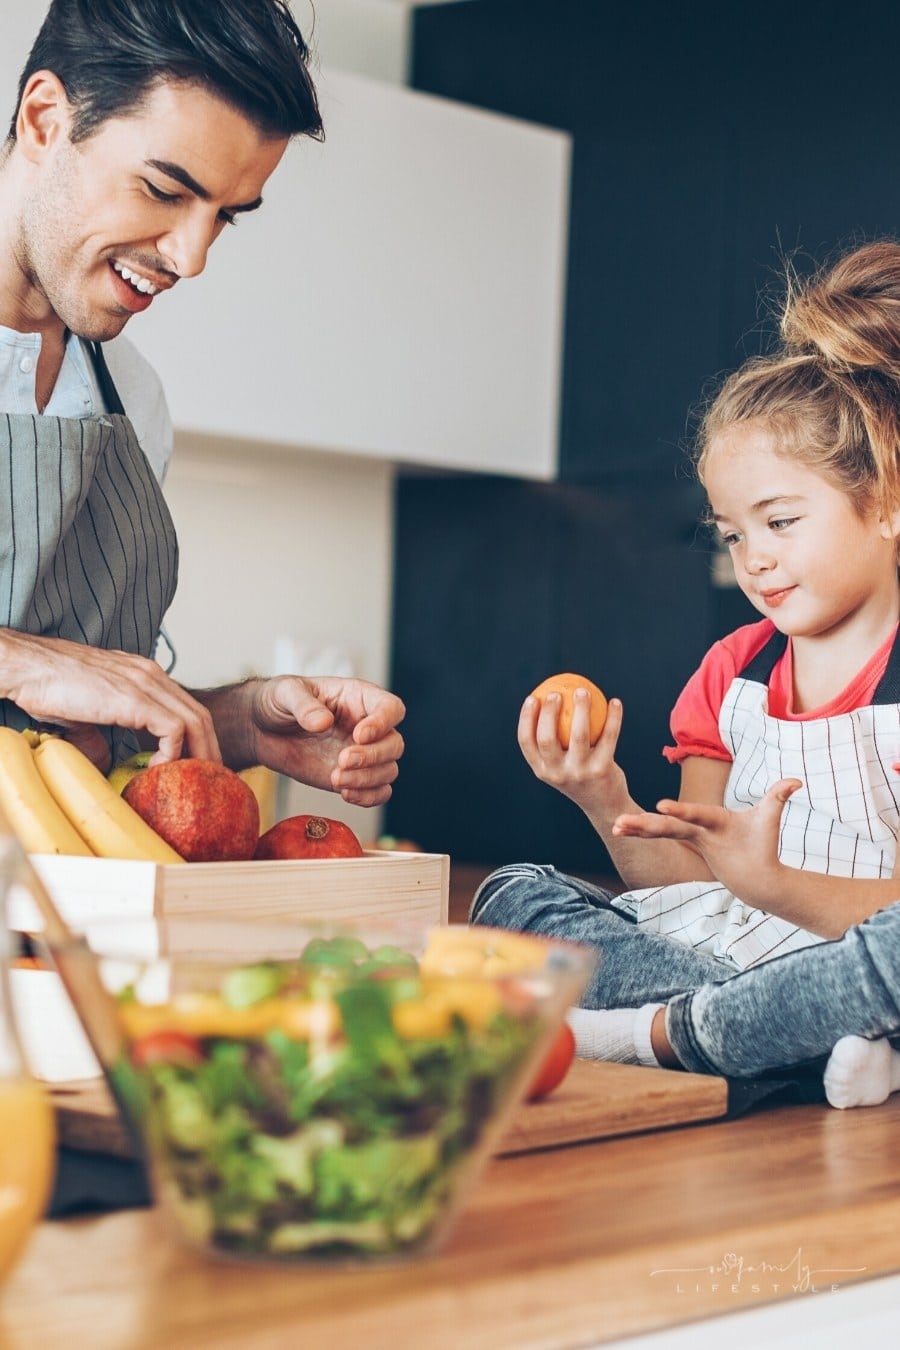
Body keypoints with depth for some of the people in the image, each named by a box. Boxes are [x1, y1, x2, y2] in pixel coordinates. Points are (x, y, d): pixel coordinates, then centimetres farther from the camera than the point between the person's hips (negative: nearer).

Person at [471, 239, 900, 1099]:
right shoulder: (731, 675, 16)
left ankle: (645, 1029, -30)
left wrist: (767, 880, -27)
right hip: (717, 947, 6)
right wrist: (608, 804, -7)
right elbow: (682, 889, 11)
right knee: (513, 895, -9)